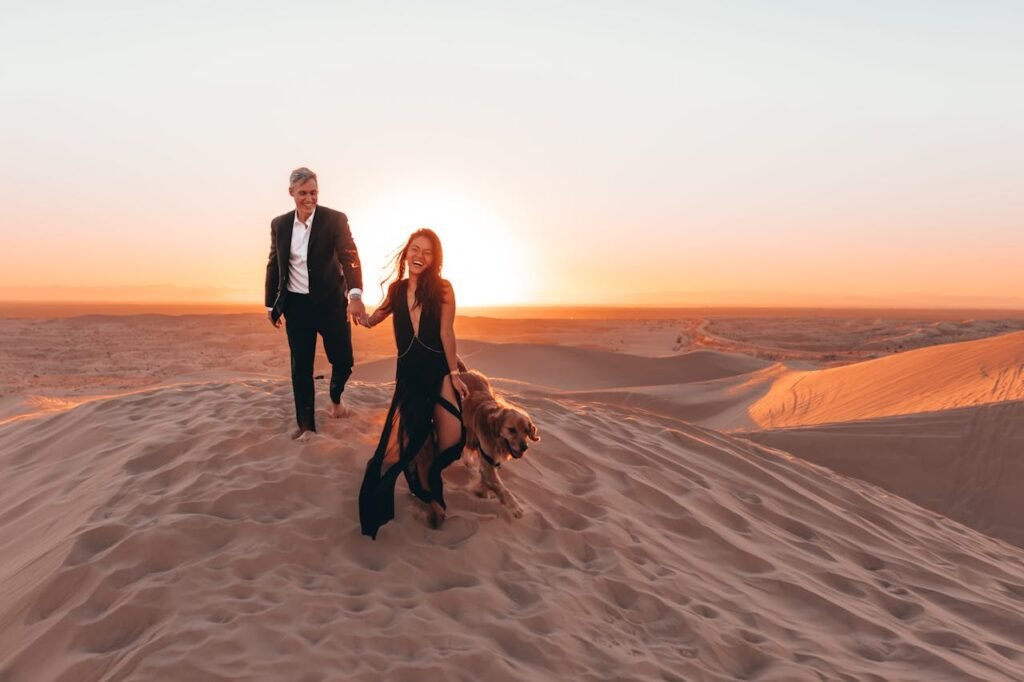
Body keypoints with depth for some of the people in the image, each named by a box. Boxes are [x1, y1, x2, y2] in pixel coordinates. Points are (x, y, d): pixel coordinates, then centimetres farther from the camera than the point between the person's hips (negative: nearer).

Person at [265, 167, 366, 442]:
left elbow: (349, 257, -19)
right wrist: (271, 304, 13)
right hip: (296, 305, 2)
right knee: (301, 367, 5)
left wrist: (355, 295, -35)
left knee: (343, 360, 3)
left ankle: (336, 398, 36)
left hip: (330, 302, -2)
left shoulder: (335, 219, -8)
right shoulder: (279, 224, 4)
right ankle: (306, 424, 16)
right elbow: (273, 265, 12)